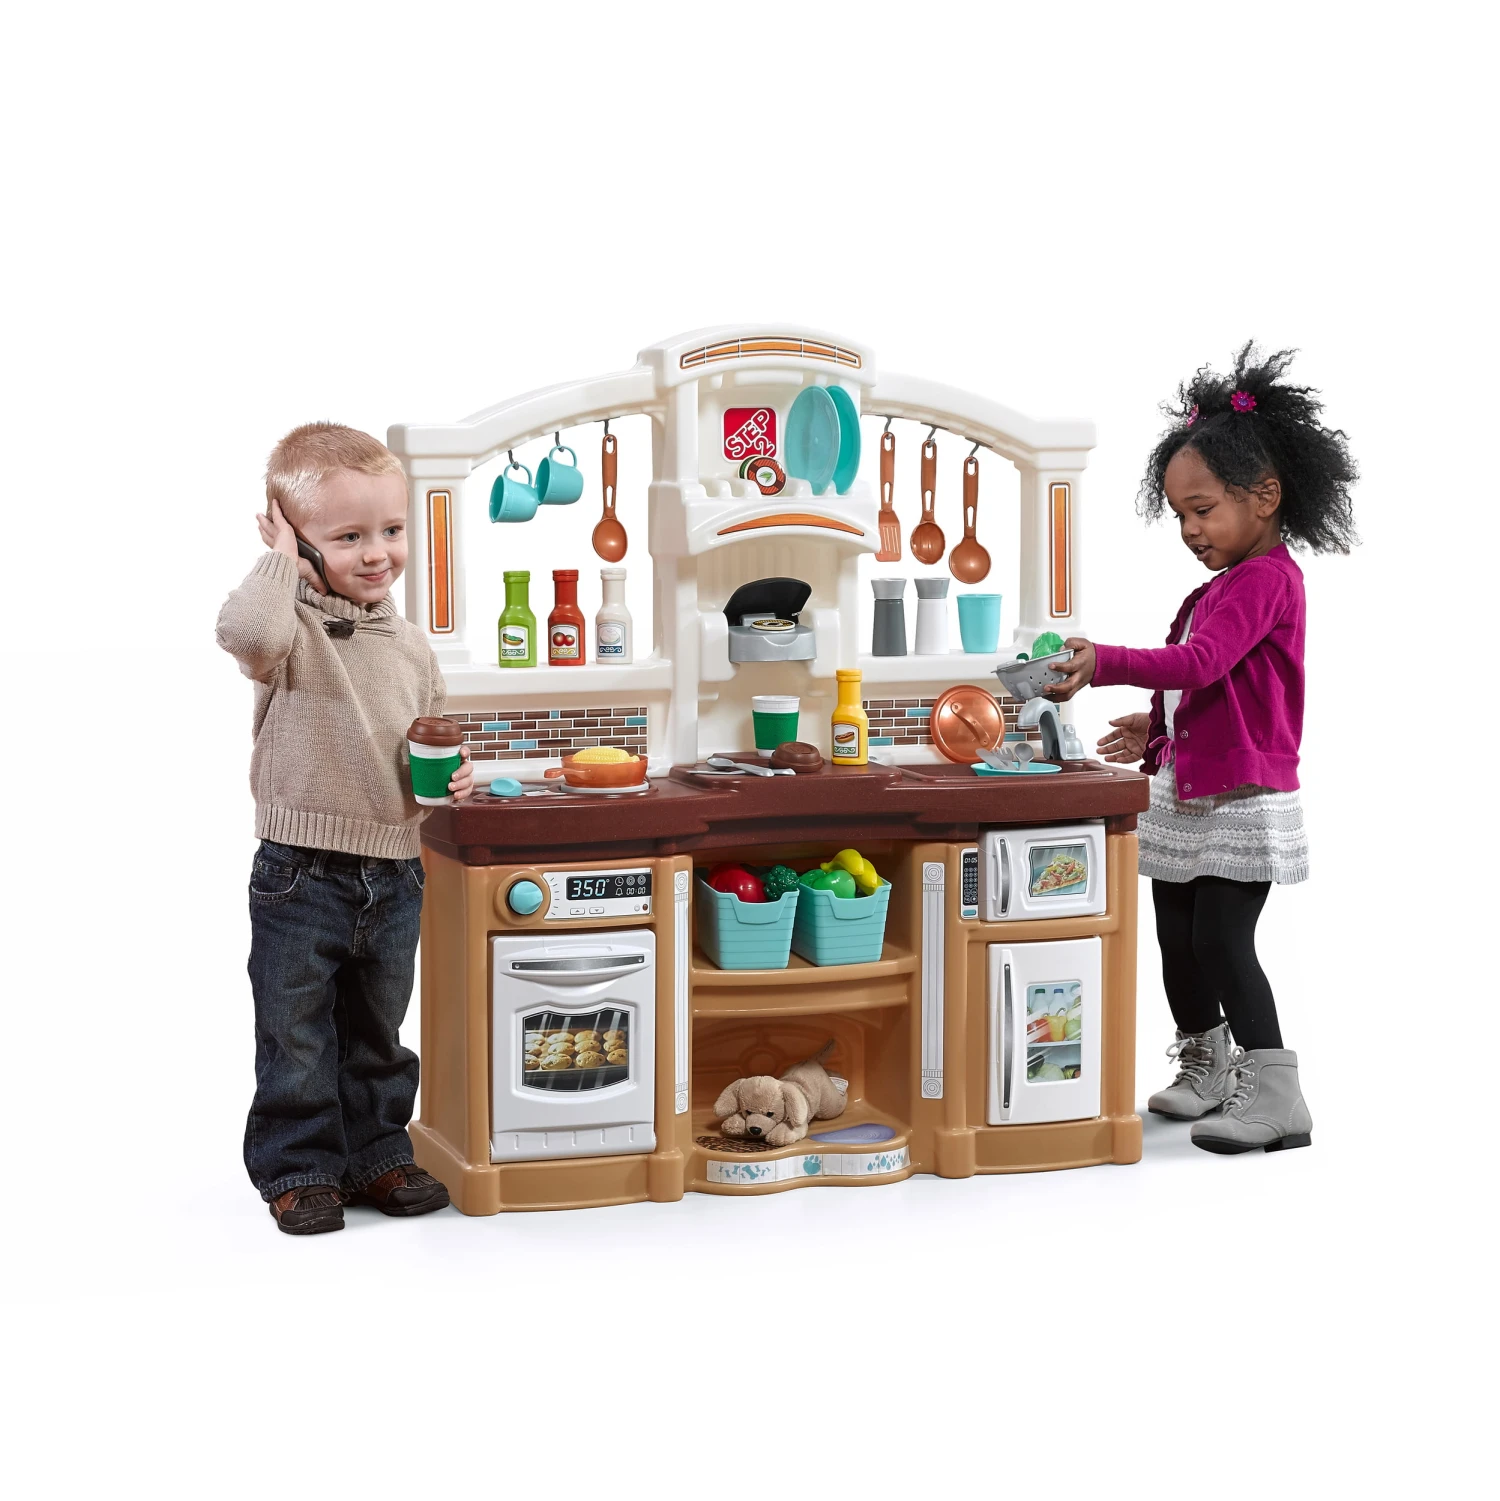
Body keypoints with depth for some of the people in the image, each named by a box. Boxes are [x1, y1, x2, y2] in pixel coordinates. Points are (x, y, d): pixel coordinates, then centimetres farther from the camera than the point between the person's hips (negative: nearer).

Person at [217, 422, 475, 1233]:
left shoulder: (411, 646, 8)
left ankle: (376, 1152, 30)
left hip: (394, 875, 5)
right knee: (296, 1036, 4)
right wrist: (281, 558, -22)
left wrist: (450, 772, -1)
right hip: (300, 875, -5)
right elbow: (246, 631, -36)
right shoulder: (290, 628, -11)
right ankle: (299, 1167, 16)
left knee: (378, 1030, 18)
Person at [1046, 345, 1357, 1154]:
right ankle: (1205, 1069, 29)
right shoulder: (1220, 588, 17)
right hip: (1187, 795, 10)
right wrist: (1157, 729, 13)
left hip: (1242, 801, -10)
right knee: (1177, 936, 14)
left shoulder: (1264, 579, -15)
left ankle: (1273, 1095, -7)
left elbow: (1199, 663, -30)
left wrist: (1106, 663, -40)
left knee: (1223, 941, -11)